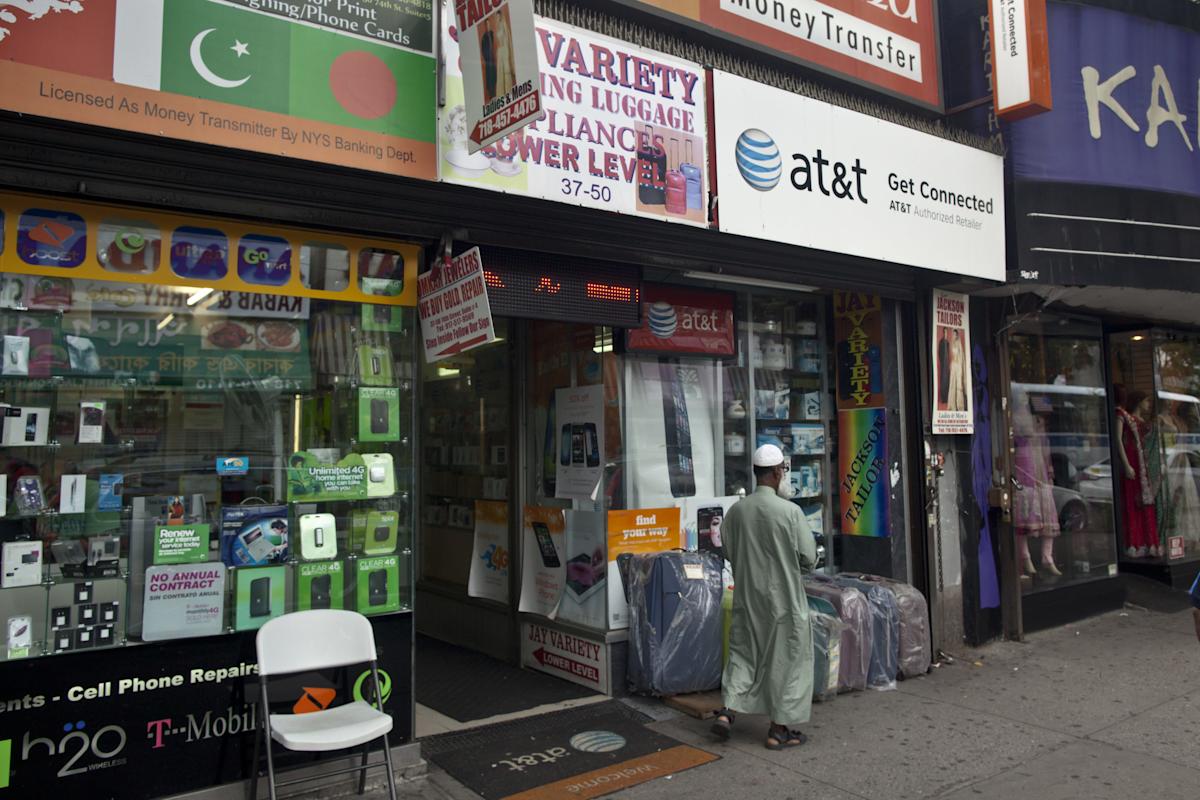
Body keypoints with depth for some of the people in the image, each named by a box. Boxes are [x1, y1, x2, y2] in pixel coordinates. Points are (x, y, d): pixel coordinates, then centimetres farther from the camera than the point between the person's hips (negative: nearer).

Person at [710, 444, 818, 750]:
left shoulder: (736, 510, -3)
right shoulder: (790, 511, -17)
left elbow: (729, 551, 7)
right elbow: (808, 557, -11)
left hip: (747, 596, 5)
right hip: (784, 598, -4)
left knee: (743, 652, 18)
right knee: (788, 659, 8)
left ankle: (727, 710, 9)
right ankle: (780, 728, 15)